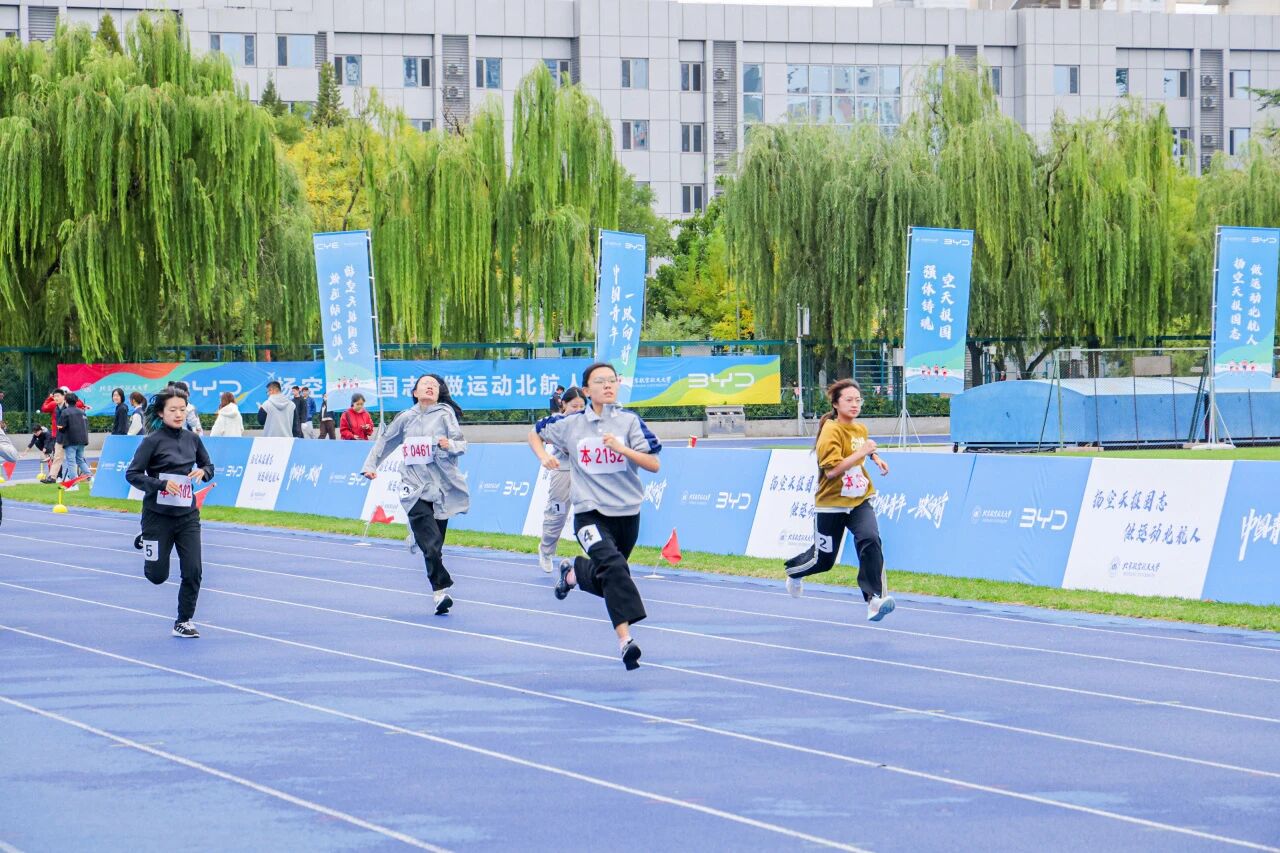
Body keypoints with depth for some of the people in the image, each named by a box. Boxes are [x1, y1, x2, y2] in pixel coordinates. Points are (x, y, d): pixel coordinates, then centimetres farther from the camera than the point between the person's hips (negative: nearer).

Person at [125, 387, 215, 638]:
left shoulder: (192, 439, 3)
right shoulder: (153, 441, -11)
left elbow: (208, 465, 17)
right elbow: (132, 474, -12)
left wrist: (203, 472, -6)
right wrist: (162, 484, -24)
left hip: (187, 514, 4)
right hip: (158, 515, -4)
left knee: (192, 571, -6)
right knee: (157, 575, 5)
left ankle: (184, 622, 10)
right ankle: (145, 544, 40)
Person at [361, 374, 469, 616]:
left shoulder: (445, 413, 4)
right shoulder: (406, 418, 10)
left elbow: (461, 444, -3)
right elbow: (385, 441, 23)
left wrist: (450, 445, -24)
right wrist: (370, 464, 17)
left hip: (441, 486, 0)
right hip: (415, 488, 0)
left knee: (433, 545, 3)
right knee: (431, 543, -16)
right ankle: (441, 590, -18)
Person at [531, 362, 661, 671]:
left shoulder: (629, 421, -3)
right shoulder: (570, 424, 1)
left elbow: (654, 465, -10)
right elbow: (534, 434, 19)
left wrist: (621, 448, -24)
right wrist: (544, 457, 0)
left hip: (627, 513, 2)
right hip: (590, 514, -2)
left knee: (606, 580, 17)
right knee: (614, 566, -28)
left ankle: (573, 572, 50)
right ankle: (625, 640, -31)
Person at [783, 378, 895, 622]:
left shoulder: (860, 429, 5)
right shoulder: (831, 431, -16)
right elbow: (832, 469, -27)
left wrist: (875, 457, 12)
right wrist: (861, 452, -30)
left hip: (859, 501, 4)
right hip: (831, 504, -4)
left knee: (870, 540, -25)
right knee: (823, 560, 11)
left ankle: (875, 598, -27)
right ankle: (793, 572, 46)